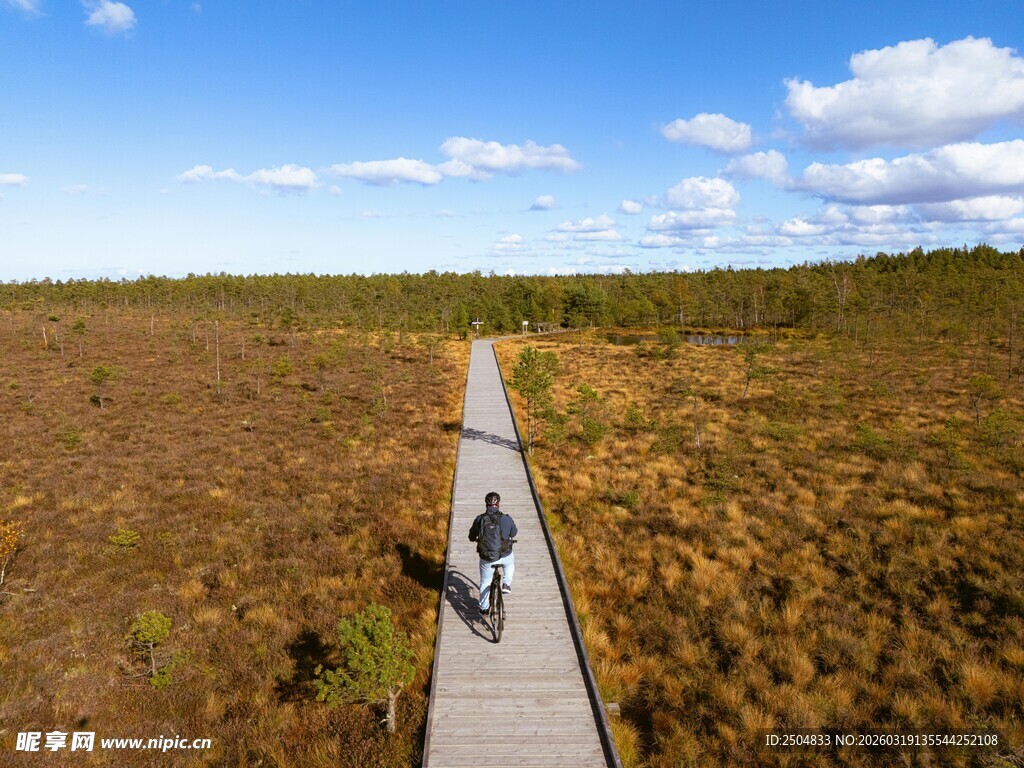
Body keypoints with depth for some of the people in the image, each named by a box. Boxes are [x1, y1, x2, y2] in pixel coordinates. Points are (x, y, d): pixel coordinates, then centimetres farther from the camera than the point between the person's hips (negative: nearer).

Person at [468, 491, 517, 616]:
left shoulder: (480, 519, -10)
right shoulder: (506, 519, -12)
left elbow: (472, 537, 4)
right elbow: (514, 533, 7)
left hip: (487, 558, 0)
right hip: (505, 556, 0)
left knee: (485, 582, 23)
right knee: (510, 563, 37)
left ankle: (483, 608, 34)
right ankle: (506, 584, 24)